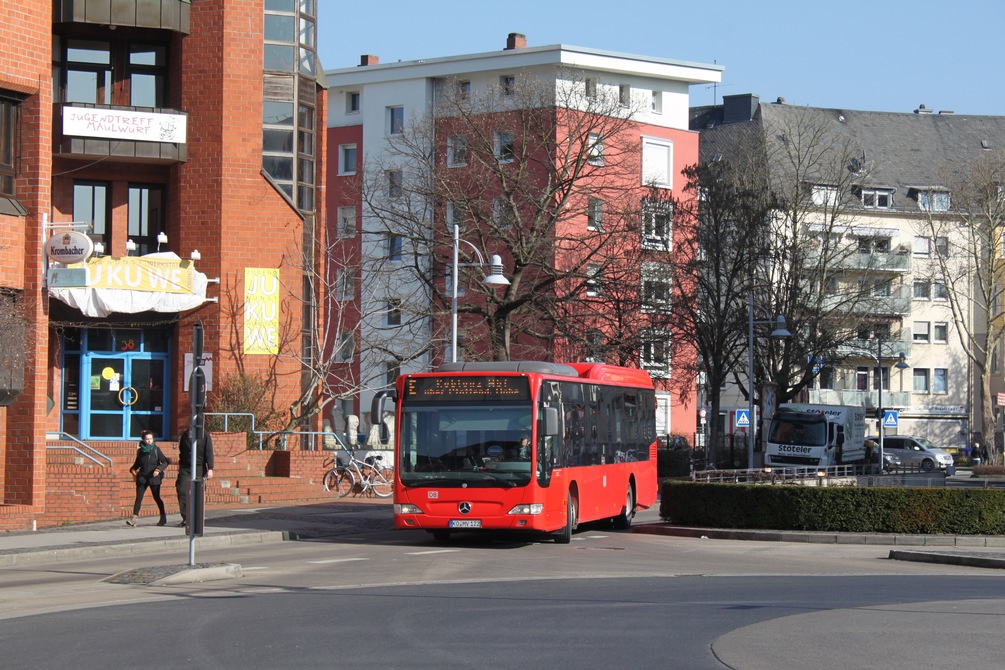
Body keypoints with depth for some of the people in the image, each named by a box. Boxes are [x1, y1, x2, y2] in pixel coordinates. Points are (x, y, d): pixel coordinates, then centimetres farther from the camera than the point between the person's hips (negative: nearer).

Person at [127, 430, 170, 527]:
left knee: (156, 497, 7)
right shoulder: (140, 451, 4)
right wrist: (133, 469, 0)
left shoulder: (156, 449, -4)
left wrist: (158, 469, -18)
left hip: (154, 478, -2)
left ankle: (163, 517, 22)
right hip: (142, 477, 2)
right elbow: (137, 463, 18)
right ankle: (135, 517, -12)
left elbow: (165, 462, -4)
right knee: (139, 497, -7)